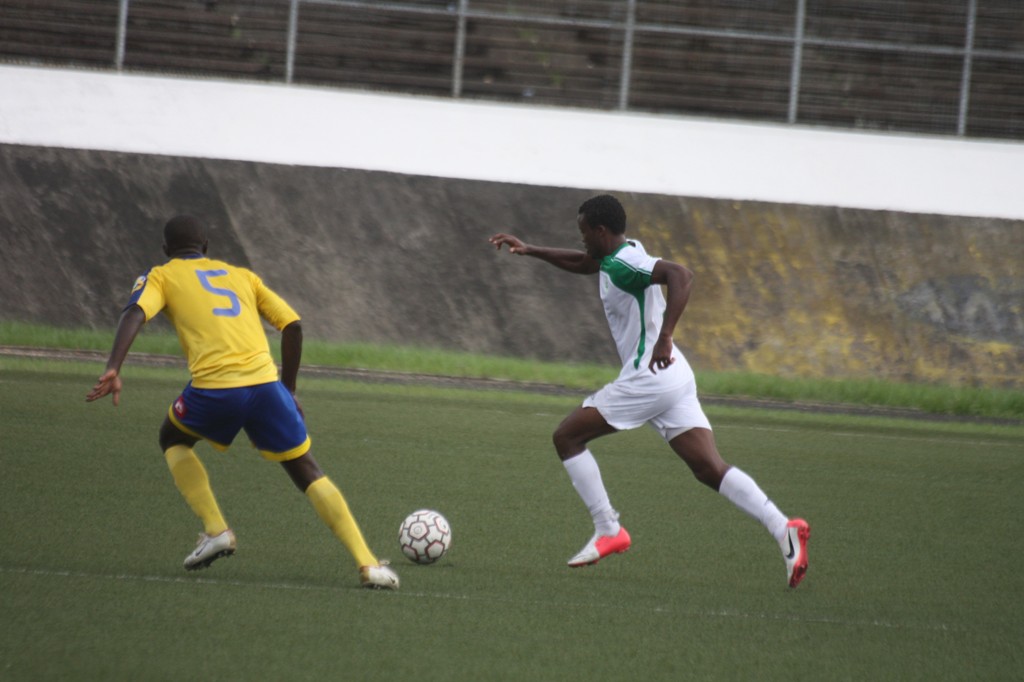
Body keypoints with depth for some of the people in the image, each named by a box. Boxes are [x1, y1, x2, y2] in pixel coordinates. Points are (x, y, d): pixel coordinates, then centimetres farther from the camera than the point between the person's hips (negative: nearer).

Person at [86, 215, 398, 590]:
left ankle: (215, 531, 13)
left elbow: (135, 313, -4)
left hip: (214, 387, -2)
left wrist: (113, 370, -16)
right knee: (307, 472, 13)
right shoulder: (242, 275, 28)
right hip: (265, 382, 2)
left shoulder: (161, 277, 18)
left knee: (172, 440, 29)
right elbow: (292, 324, 20)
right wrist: (288, 389, 26)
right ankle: (367, 563, 0)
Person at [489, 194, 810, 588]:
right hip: (674, 377, 9)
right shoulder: (619, 257, 17)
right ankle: (783, 529, -17)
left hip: (648, 377, -9)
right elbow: (581, 264, 39)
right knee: (710, 469, 0)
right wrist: (529, 251, 35)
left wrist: (664, 338, -33)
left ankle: (608, 531, 2)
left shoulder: (623, 264, -13)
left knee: (567, 437, 4)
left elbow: (680, 275, -29)